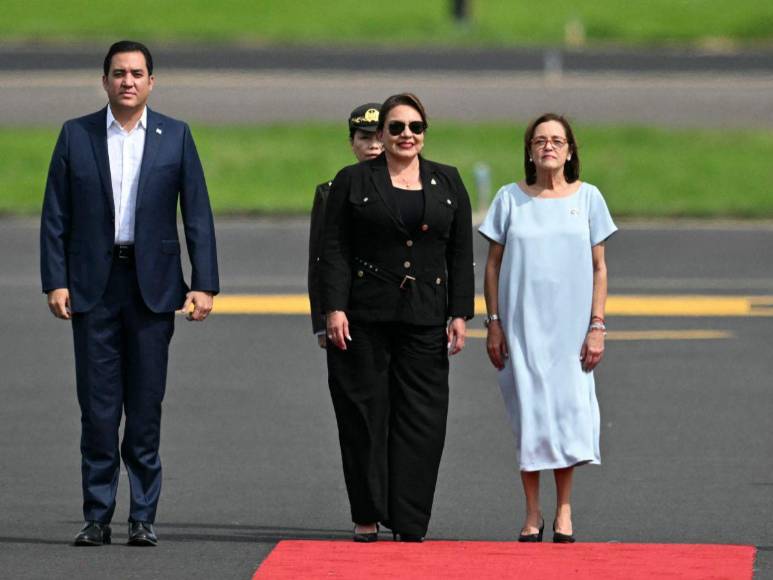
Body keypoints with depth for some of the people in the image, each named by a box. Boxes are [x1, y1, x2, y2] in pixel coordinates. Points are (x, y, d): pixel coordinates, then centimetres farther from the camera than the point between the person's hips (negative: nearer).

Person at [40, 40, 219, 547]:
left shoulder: (175, 137, 6)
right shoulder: (76, 135, 6)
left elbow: (197, 215, 4)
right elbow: (55, 215, 5)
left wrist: (204, 284, -4)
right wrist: (55, 281, -5)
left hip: (152, 287, 0)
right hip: (93, 286, 0)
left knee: (146, 406, 1)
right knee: (98, 407, 0)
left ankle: (144, 518, 6)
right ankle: (98, 517, 5)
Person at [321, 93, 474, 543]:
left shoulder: (448, 184, 11)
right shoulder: (353, 182, 4)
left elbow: (461, 255, 10)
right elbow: (336, 251, -1)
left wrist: (460, 315, 3)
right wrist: (335, 310, -10)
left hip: (424, 320, 2)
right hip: (364, 318, -2)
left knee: (421, 417, -2)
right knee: (365, 415, 0)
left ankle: (409, 522, 1)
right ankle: (367, 517, 7)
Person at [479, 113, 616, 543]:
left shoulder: (587, 198, 4)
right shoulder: (510, 199, 3)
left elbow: (599, 268, 5)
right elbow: (493, 265, 6)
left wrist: (597, 327, -2)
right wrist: (493, 323, 0)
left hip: (570, 326, 0)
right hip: (522, 326, 0)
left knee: (569, 408, -4)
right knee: (529, 414, 0)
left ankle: (564, 513, 5)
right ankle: (533, 515, 6)